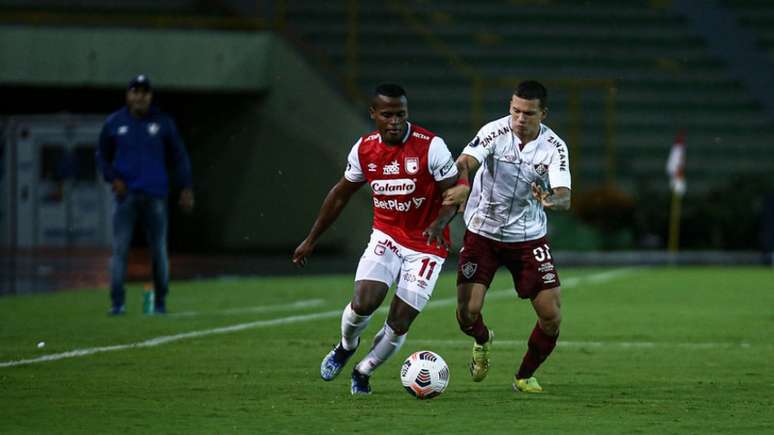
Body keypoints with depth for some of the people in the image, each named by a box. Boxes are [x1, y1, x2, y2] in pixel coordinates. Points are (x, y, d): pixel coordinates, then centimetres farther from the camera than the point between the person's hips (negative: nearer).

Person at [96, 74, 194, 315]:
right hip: (125, 194, 0)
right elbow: (103, 155, 13)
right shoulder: (114, 123, 5)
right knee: (120, 247, -9)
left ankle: (160, 302, 14)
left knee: (159, 249, 4)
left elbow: (179, 157, 7)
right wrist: (112, 178, -4)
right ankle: (117, 302, -10)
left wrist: (186, 188, -1)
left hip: (155, 195, 0)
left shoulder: (163, 123, 4)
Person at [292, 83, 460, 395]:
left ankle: (363, 372, 22)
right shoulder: (364, 149, -4)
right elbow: (340, 194, 10)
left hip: (426, 246, -2)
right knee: (363, 302, -19)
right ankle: (346, 347, 16)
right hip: (386, 237, 2)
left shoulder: (431, 147, -17)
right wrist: (311, 240, 14)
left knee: (399, 324, -6)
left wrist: (439, 223, -32)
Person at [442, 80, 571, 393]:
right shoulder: (494, 132, -15)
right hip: (482, 234, -1)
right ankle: (483, 341, 28)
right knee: (467, 313, -10)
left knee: (552, 317, -7)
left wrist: (551, 200, -47)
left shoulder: (553, 147, -12)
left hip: (528, 238, 1)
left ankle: (524, 376, 19)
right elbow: (464, 164, -30)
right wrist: (461, 186, -53)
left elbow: (564, 198, -23)